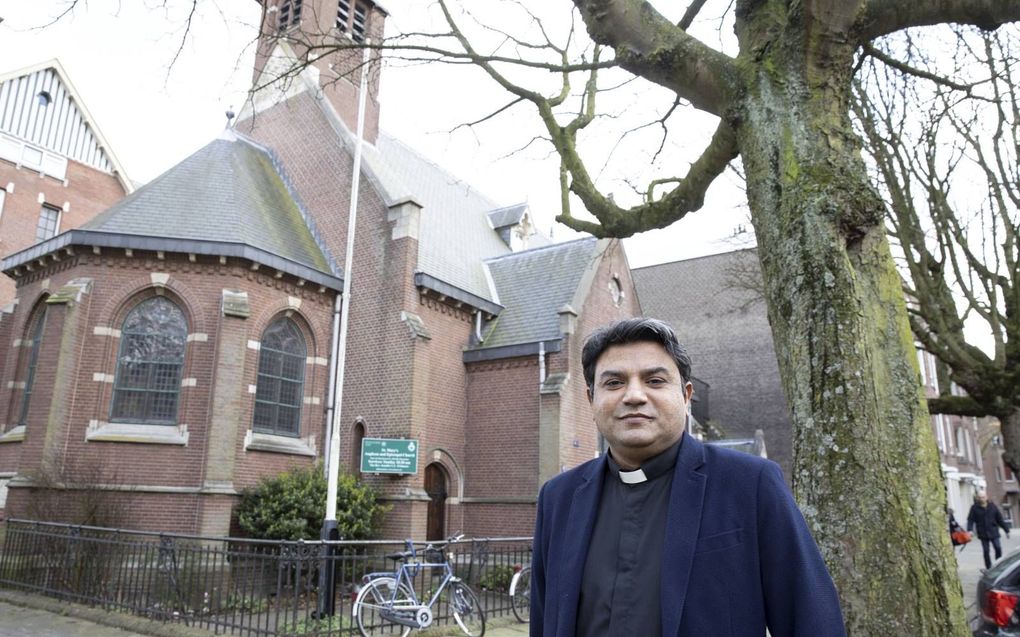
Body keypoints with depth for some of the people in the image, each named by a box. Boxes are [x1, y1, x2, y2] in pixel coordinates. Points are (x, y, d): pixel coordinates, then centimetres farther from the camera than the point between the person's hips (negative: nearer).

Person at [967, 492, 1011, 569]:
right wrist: (970, 530, -20)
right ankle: (989, 568, 11)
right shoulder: (974, 508, -2)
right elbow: (970, 520, -6)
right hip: (983, 534, -1)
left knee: (998, 548, -5)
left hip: (994, 532, 1)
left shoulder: (992, 506, 3)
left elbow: (1000, 519, 8)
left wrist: (1006, 530, 9)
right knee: (986, 551, 2)